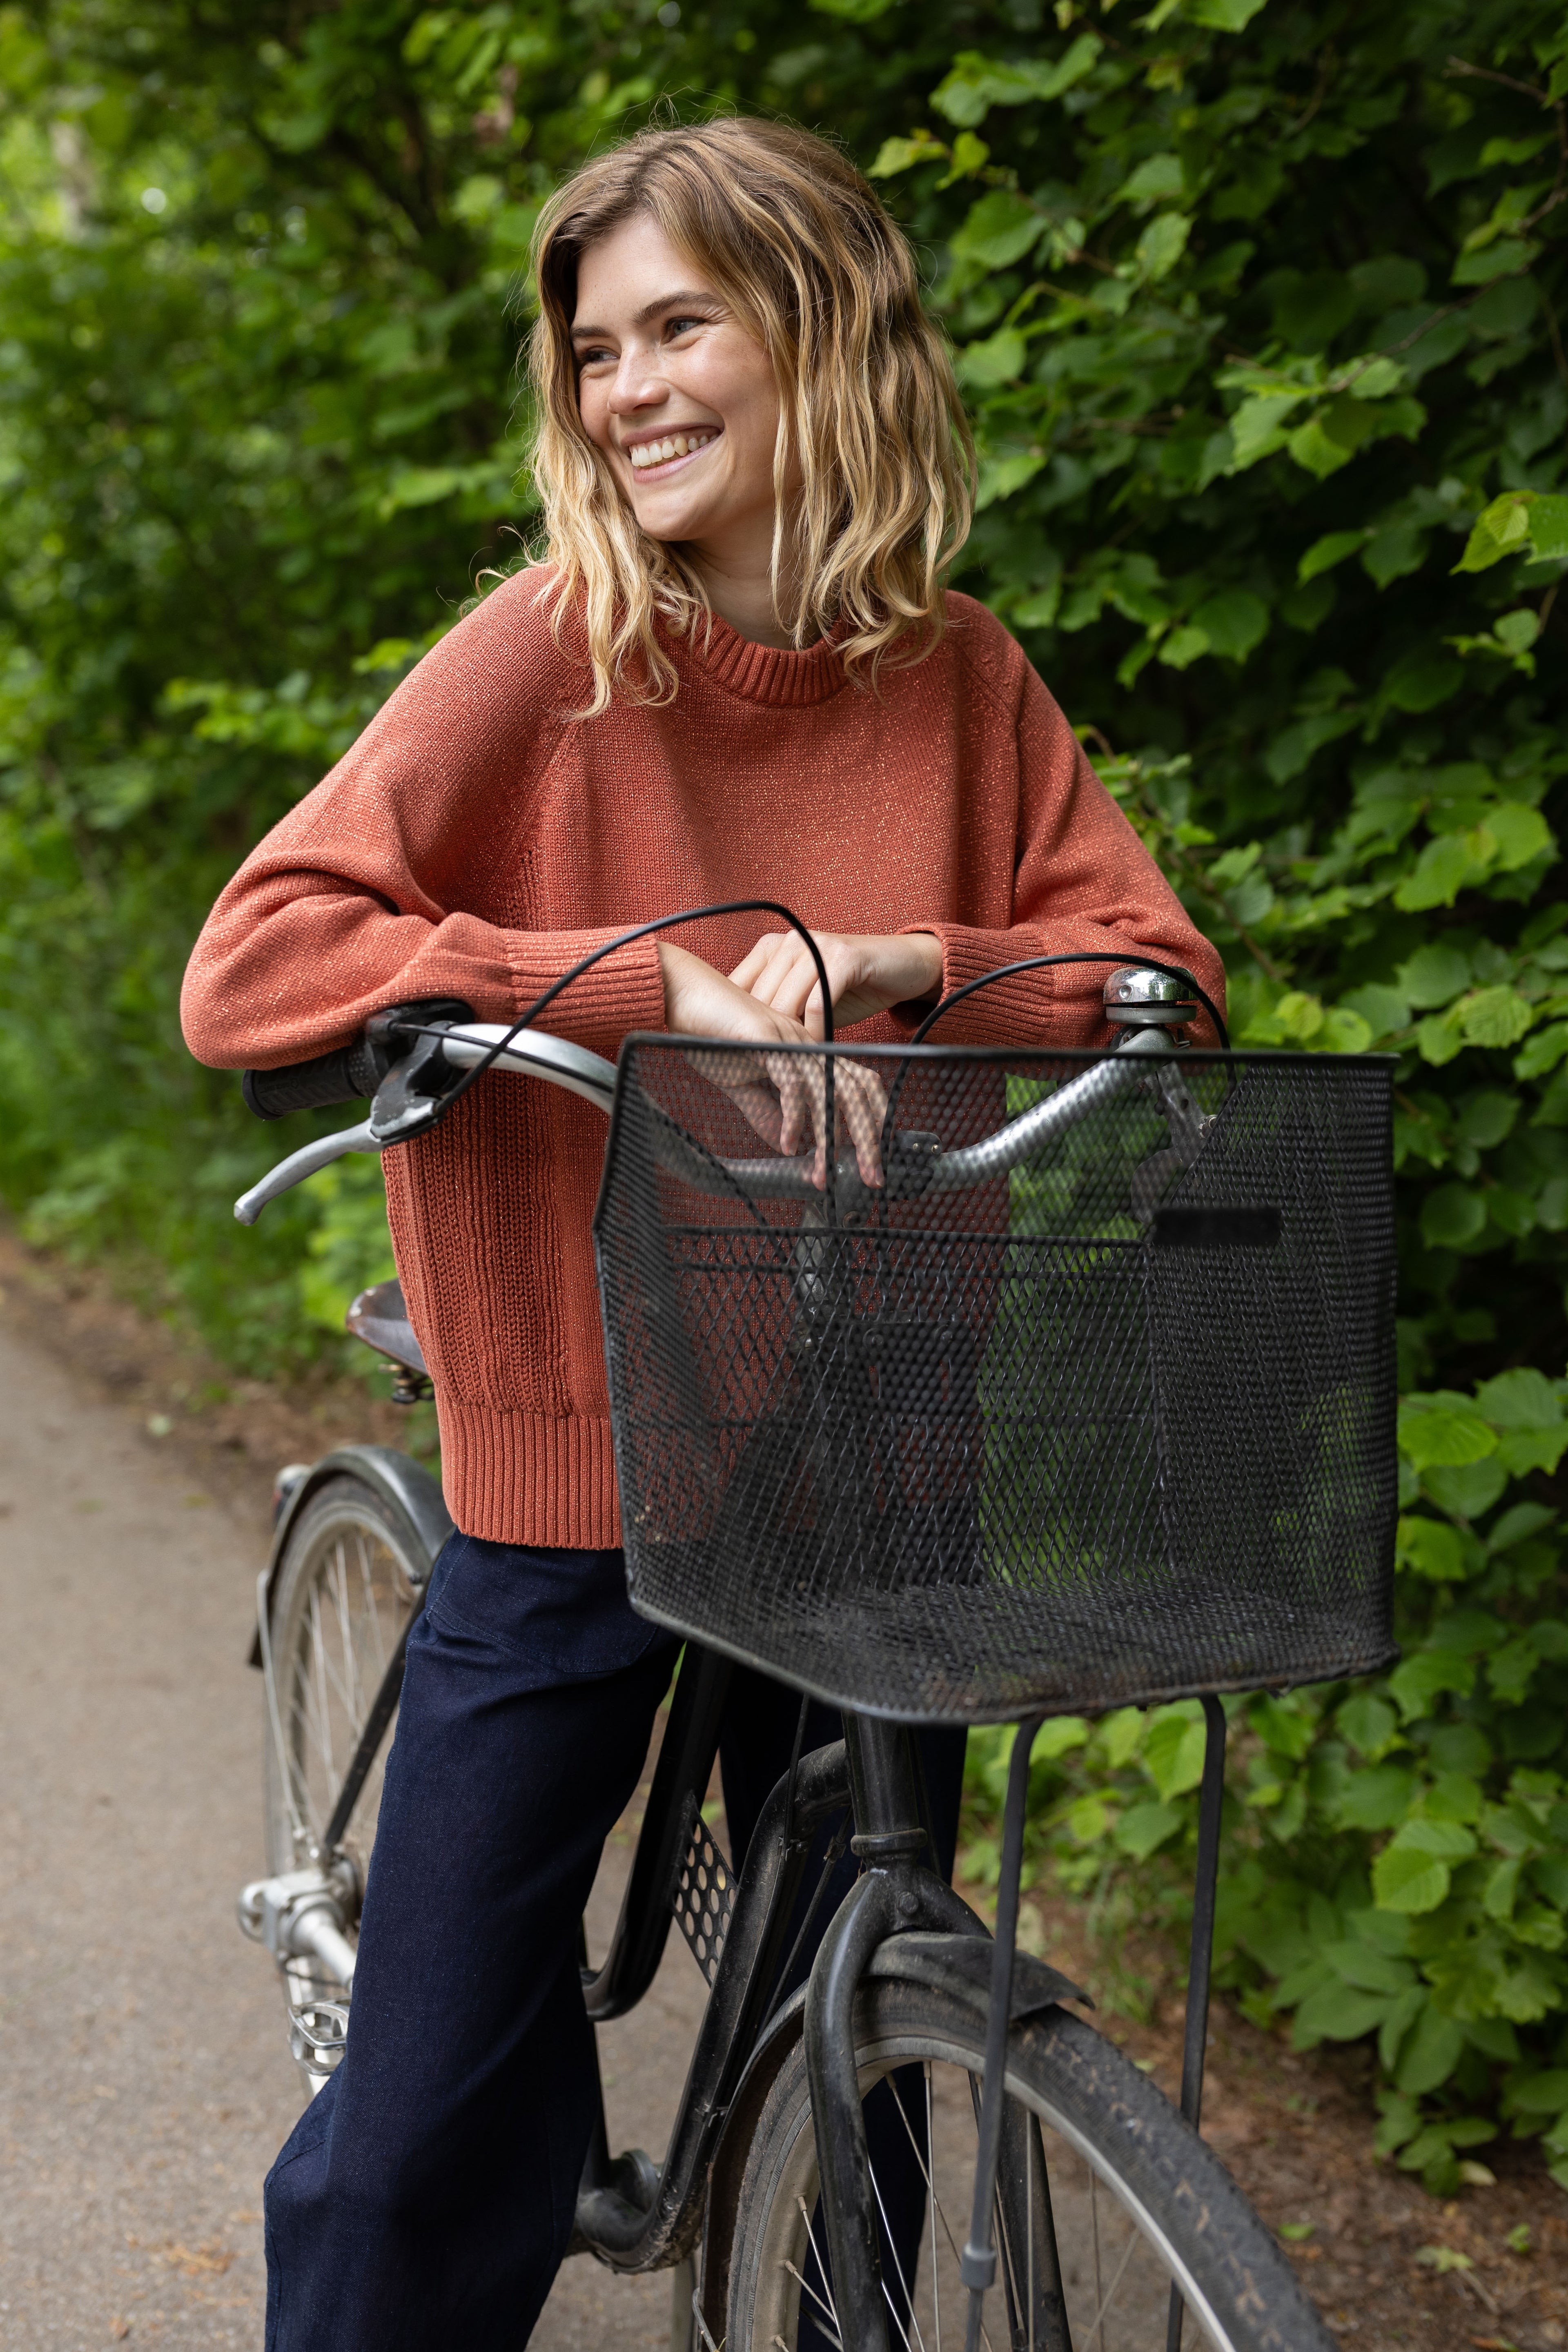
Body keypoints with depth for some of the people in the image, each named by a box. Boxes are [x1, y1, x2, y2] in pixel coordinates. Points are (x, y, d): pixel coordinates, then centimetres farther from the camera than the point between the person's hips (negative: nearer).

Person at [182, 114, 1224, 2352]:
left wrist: (892, 963, -18)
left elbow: (1155, 972, 0)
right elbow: (253, 967, -18)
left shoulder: (959, 680, 1)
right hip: (570, 1478, -3)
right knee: (435, 2133, 3)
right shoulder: (548, 653, -9)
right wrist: (664, 986, -27)